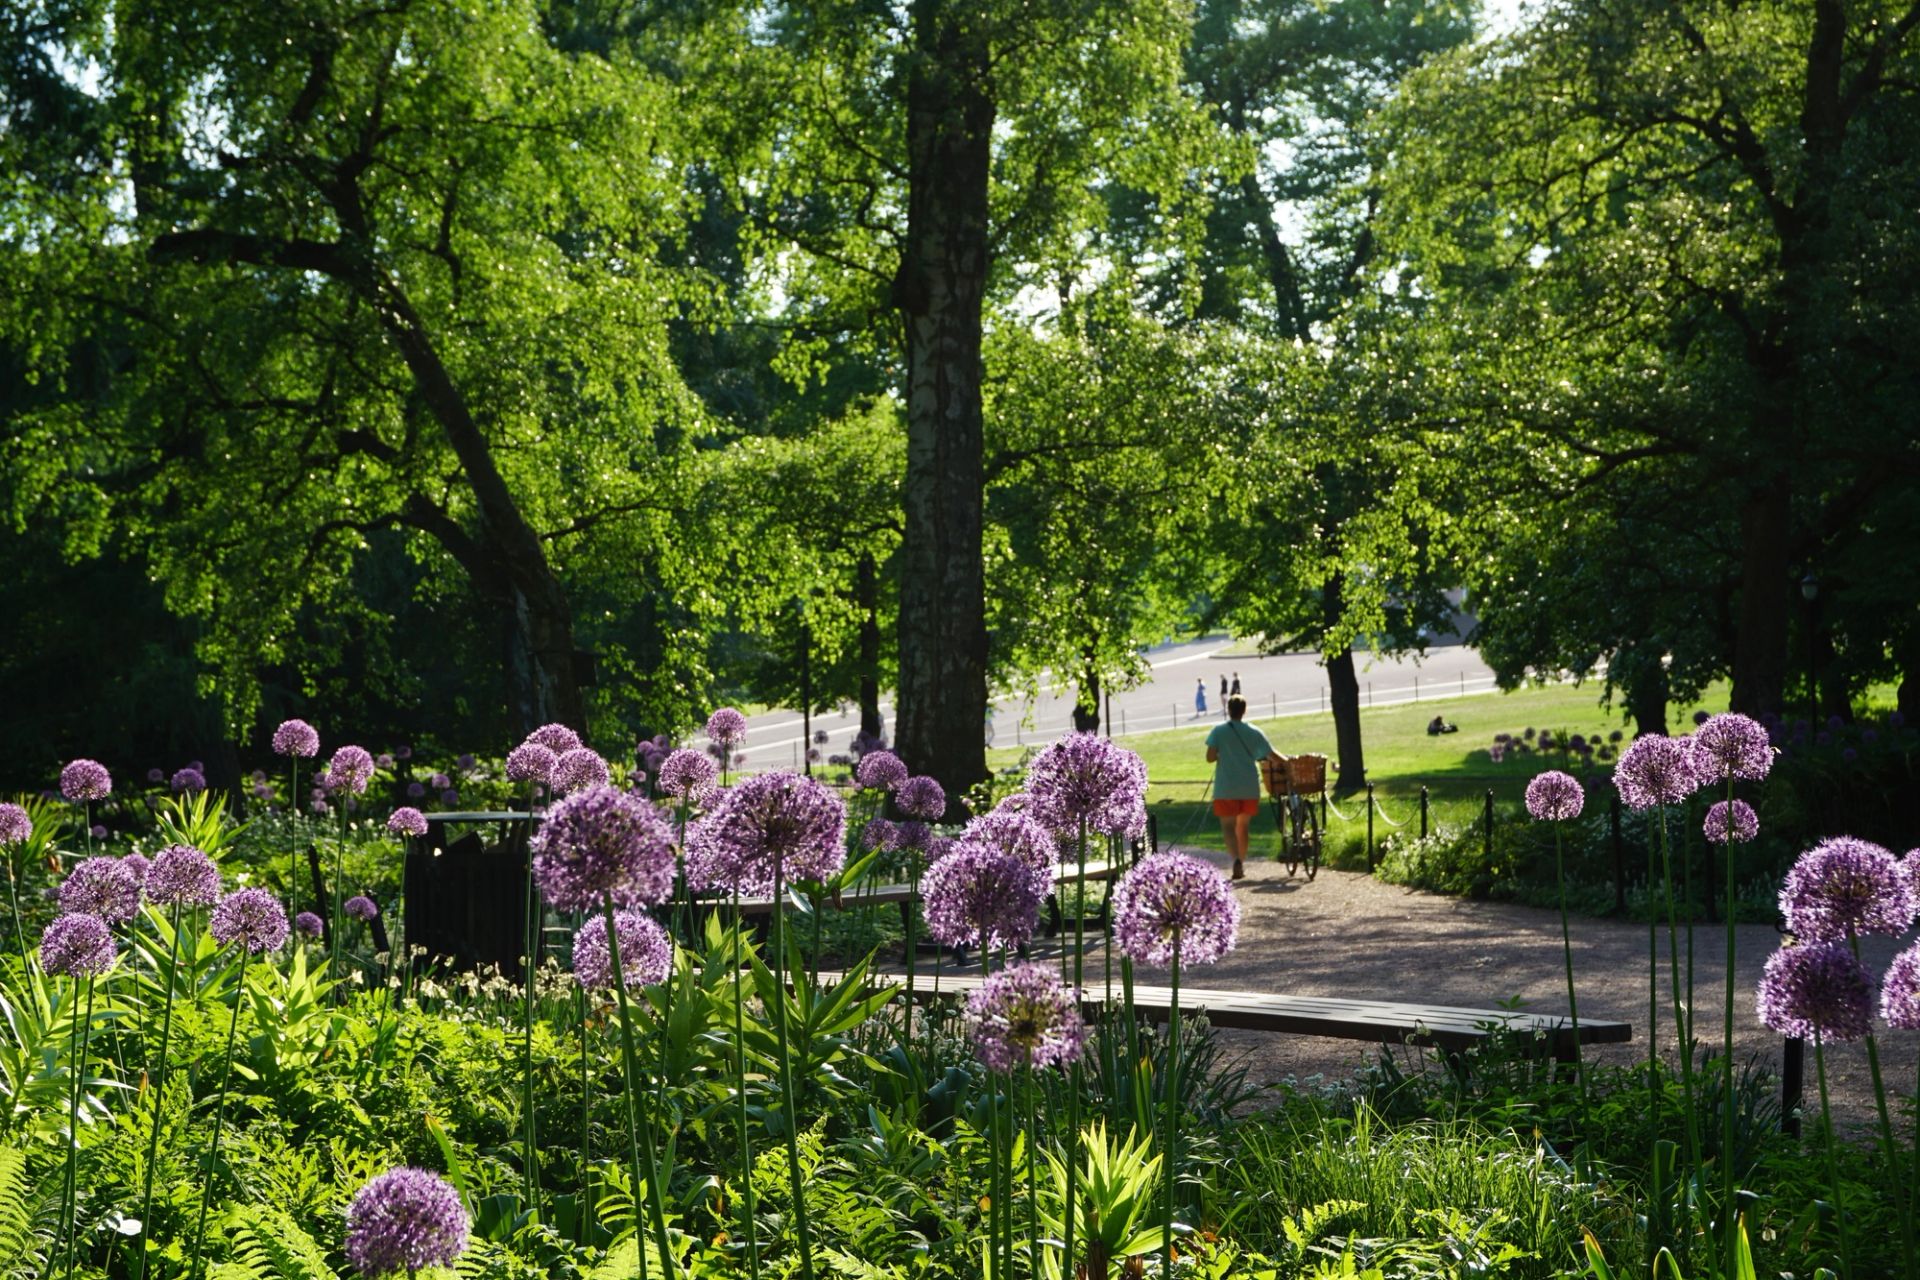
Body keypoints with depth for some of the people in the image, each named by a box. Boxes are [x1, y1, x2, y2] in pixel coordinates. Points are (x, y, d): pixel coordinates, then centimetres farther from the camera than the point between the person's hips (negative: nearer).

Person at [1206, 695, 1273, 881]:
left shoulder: (1219, 731, -4)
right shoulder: (1254, 733, 3)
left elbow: (1210, 757, -11)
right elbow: (1272, 755, 2)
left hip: (1226, 788, -3)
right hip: (1250, 788, 3)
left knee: (1228, 825, -3)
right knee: (1242, 827, 16)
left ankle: (1236, 859, -26)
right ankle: (1241, 866, 20)